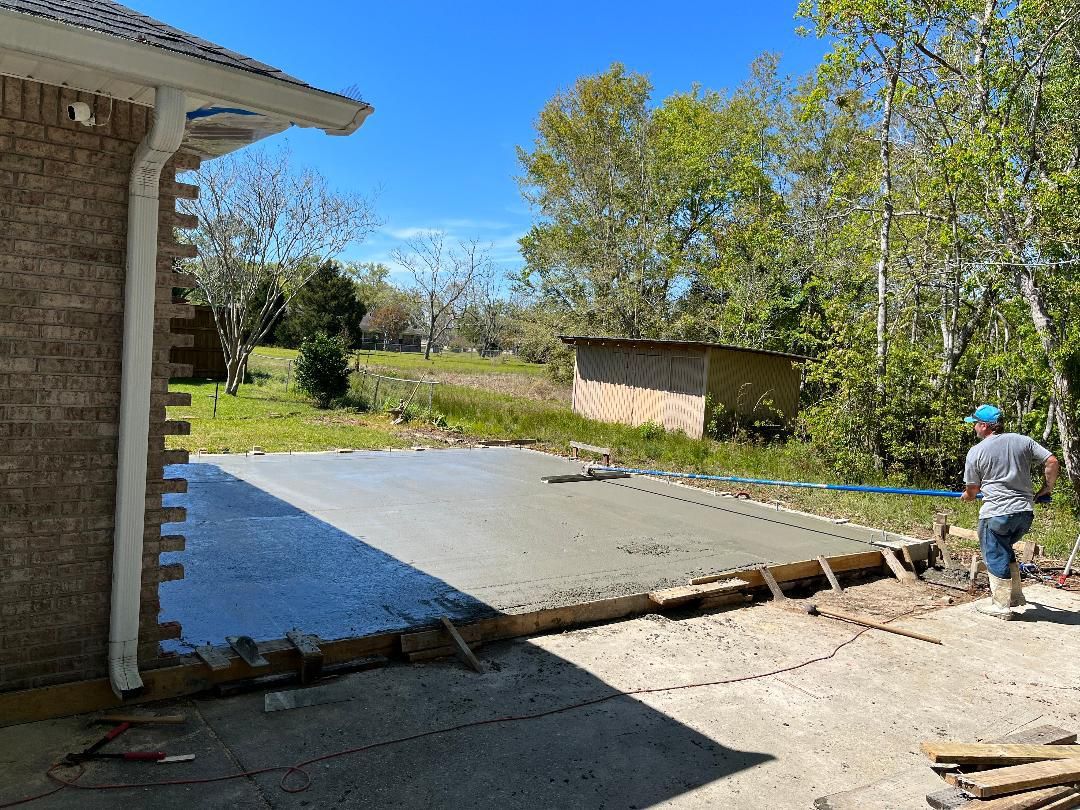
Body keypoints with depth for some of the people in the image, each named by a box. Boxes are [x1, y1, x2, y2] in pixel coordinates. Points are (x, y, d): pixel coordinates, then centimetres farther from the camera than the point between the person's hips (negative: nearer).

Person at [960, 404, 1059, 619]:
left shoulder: (976, 452, -4)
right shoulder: (1023, 441, 7)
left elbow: (972, 490, 3)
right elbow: (1052, 462, 3)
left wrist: (966, 496, 25)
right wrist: (1047, 489, 16)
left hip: (996, 514, -6)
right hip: (1025, 512, 6)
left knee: (995, 557, 6)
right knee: (1005, 551, 24)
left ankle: (1001, 606, 12)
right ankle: (1016, 596, 28)